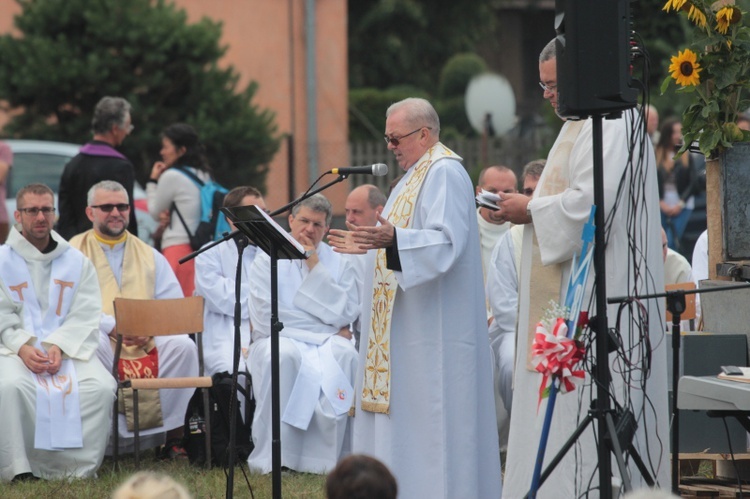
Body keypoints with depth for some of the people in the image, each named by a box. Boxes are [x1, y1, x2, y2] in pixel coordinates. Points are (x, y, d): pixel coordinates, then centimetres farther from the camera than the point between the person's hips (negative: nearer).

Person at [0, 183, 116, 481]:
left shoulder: (77, 263, 15)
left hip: (70, 348, 2)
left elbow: (85, 317, 4)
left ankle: (80, 469, -21)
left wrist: (59, 346, -15)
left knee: (101, 387, -26)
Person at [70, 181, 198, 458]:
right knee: (93, 344, -38)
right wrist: (111, 325, -20)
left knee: (183, 345, -27)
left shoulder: (150, 256, 19)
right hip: (101, 338, -3)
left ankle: (174, 438, -20)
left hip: (148, 341, 3)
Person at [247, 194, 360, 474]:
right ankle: (273, 457, -33)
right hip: (280, 340, -2)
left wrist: (315, 269, -6)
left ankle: (328, 456, -28)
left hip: (326, 342, 2)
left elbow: (344, 315, -5)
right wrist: (329, 328, -7)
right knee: (283, 356, -37)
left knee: (344, 355, -33)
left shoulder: (338, 263, 10)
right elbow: (266, 319, -8)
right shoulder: (267, 261, 4)